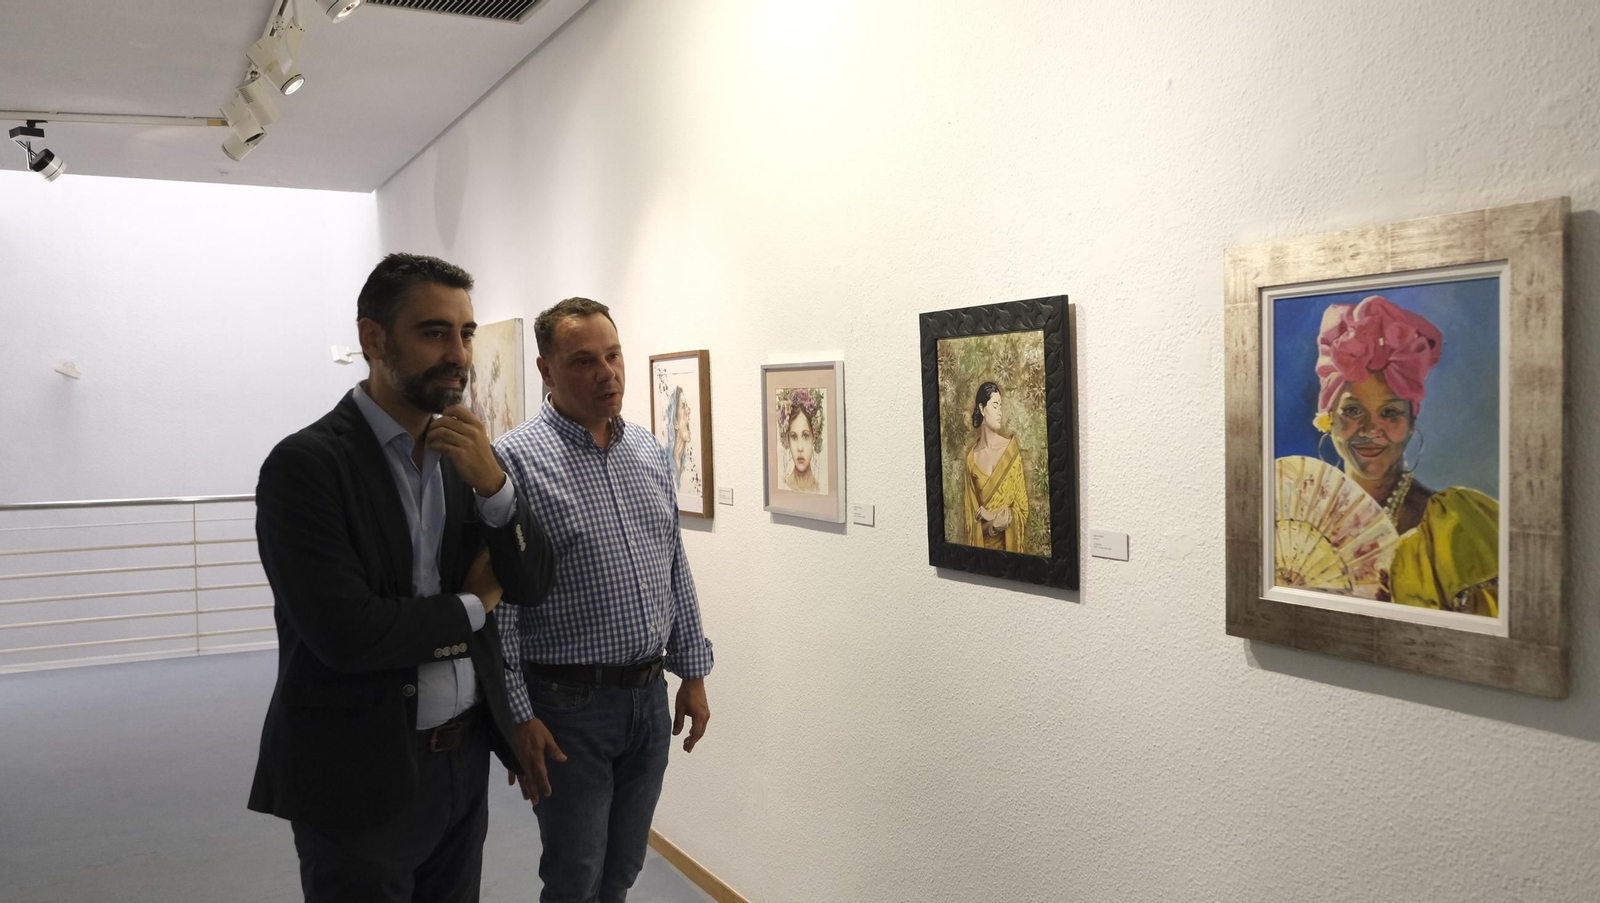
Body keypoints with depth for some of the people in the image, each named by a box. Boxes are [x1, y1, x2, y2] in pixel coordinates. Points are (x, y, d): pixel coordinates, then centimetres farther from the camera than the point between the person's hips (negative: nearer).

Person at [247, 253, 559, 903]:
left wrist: (492, 483, -16)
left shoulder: (467, 453, 3)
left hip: (467, 761, 6)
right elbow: (346, 633, -24)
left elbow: (533, 585, 0)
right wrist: (472, 605, -9)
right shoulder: (305, 464, -16)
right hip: (360, 778, -5)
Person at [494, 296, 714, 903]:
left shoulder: (650, 453, 7)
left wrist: (693, 671, 11)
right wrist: (517, 717, -15)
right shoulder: (516, 460, -14)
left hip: (650, 696, 6)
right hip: (568, 705, -6)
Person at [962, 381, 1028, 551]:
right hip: (983, 541, 1)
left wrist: (1004, 519, -17)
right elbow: (971, 511, 0)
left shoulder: (1011, 449, -6)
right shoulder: (972, 457, -2)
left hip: (1008, 538, -1)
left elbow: (1022, 503, -4)